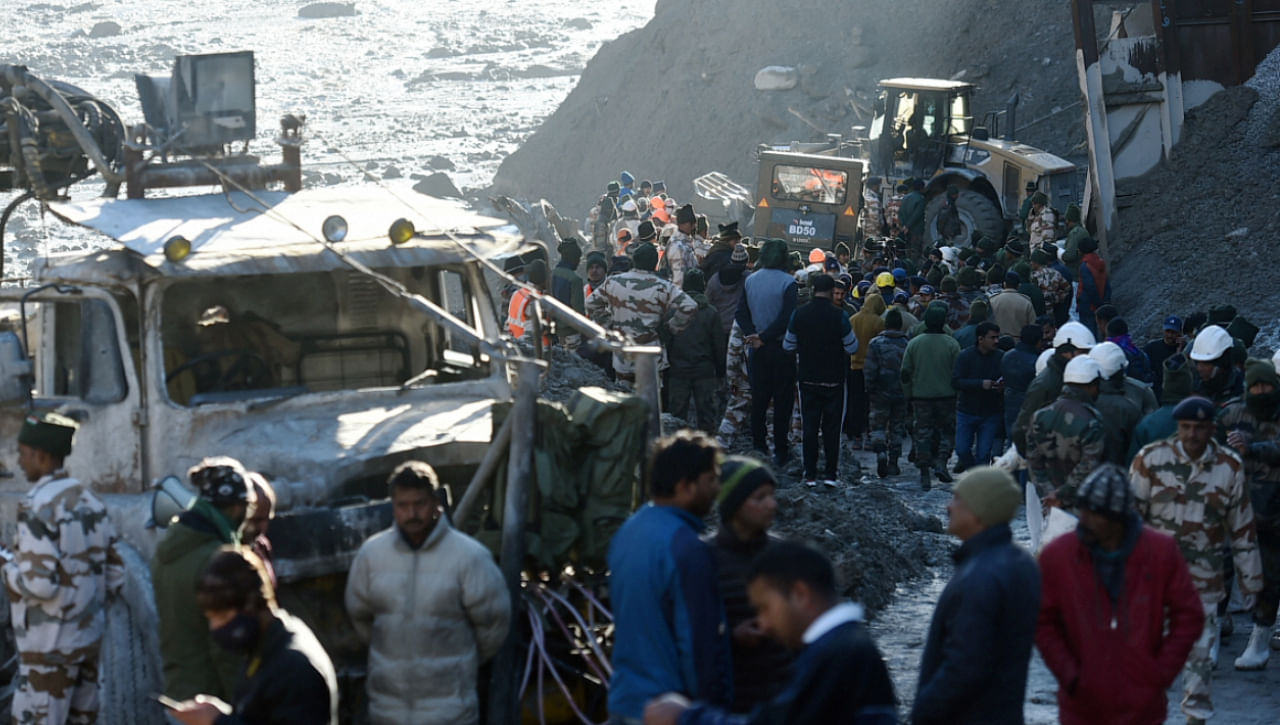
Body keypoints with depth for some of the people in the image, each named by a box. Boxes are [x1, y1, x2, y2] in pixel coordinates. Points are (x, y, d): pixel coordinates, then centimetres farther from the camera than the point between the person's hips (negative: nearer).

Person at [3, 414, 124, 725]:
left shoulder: (37, 505, -17)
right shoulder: (89, 499, 7)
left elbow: (39, 584, -22)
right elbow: (114, 577, 9)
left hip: (49, 649, -8)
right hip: (89, 639, 8)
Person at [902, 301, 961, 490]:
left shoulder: (914, 343, -1)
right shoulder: (951, 344, -7)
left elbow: (905, 373, 2)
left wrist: (909, 397, 11)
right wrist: (958, 396, 6)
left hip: (921, 397, 1)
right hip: (946, 397, -1)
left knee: (923, 434, 6)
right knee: (946, 431, 14)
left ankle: (925, 475, 4)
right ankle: (941, 462, -6)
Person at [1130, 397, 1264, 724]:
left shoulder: (1230, 467, -1)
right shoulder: (1151, 459, -7)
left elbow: (1242, 526, 7)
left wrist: (1249, 579, 10)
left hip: (1204, 578, 1)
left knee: (1201, 650, 6)